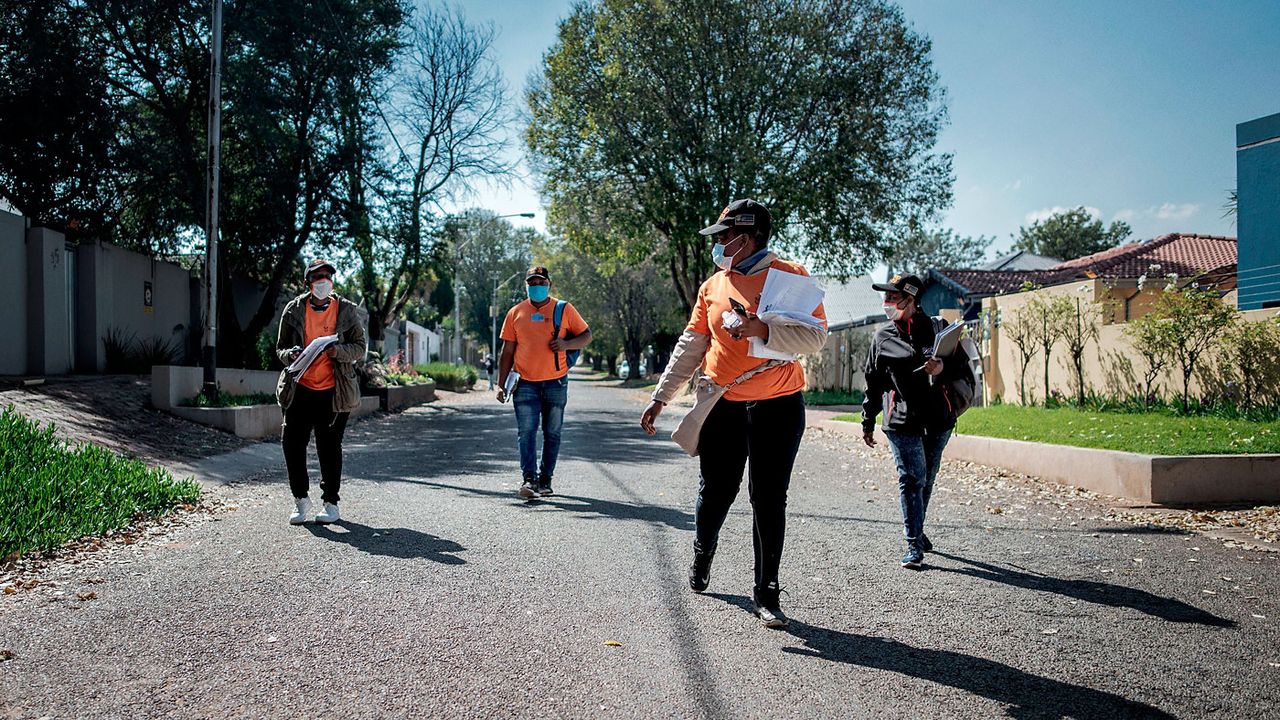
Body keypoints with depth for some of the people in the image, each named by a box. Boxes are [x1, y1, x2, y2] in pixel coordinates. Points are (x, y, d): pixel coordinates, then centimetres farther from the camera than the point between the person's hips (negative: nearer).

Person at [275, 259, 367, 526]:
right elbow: (280, 347, 11)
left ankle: (331, 502, 16)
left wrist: (338, 350, -17)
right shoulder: (294, 310, 6)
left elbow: (359, 348, 2)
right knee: (292, 443, -3)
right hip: (300, 389, 2)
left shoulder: (347, 311, 2)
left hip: (333, 391, -1)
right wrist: (290, 354, -12)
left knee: (329, 448, 4)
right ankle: (301, 499, 15)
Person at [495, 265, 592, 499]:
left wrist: (567, 344, -14)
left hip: (556, 382, 0)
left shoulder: (564, 309, 3)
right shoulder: (516, 313, 7)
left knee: (552, 433, 6)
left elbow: (587, 335, 8)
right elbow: (507, 352, 9)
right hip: (525, 383, 0)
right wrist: (501, 384, 4)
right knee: (526, 431, -10)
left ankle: (545, 479, 15)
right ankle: (528, 479, -15)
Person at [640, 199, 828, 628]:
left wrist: (762, 329, -24)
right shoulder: (713, 286, 8)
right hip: (722, 406, 3)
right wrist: (660, 398, 9)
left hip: (778, 406, -3)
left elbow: (816, 336, -11)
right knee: (714, 493, 10)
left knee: (769, 501, 2)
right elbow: (691, 346, 11)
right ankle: (701, 560, 38)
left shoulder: (790, 276, -4)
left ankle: (767, 594, 13)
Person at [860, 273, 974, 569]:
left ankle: (916, 530, 35)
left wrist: (944, 367, -16)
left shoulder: (938, 328, 5)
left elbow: (964, 368, 7)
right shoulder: (882, 336, 7)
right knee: (912, 479, -8)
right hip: (902, 421, -2)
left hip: (938, 419, 2)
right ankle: (914, 545, -4)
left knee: (926, 479, 14)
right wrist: (868, 422, 13)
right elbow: (873, 382, 12)